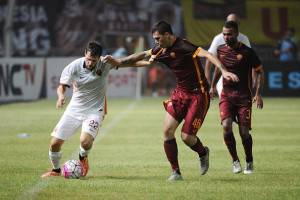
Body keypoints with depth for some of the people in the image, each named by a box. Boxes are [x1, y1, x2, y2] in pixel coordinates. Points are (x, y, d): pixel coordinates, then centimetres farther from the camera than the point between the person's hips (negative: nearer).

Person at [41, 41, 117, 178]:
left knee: (85, 141, -28)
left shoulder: (104, 64, -15)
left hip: (94, 111, -2)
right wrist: (61, 95, -26)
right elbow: (62, 85, -6)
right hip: (74, 110, 2)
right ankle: (55, 170, 30)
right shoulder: (74, 66, -13)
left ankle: (83, 157, 9)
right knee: (55, 143, 0)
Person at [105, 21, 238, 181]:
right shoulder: (162, 50, 4)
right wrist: (120, 62, 23)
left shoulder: (183, 47, -21)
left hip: (198, 95, -8)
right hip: (180, 93, 8)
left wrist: (223, 71, -47)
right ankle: (175, 172, 6)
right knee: (167, 131, -6)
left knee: (186, 136, -10)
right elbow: (144, 56, 22)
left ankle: (203, 153, 24)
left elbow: (207, 55, -33)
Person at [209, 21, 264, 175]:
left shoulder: (247, 52, -9)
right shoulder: (220, 50, 4)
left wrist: (258, 94, -10)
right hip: (226, 95, 3)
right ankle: (235, 160, 0)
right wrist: (213, 86, 28)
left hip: (244, 96, -3)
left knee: (244, 132, -3)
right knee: (226, 126, -17)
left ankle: (249, 162, 20)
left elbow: (259, 72, -2)